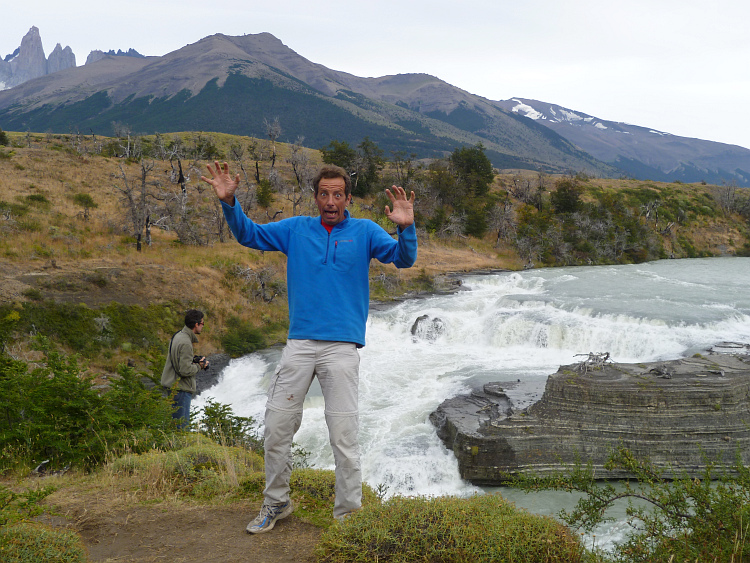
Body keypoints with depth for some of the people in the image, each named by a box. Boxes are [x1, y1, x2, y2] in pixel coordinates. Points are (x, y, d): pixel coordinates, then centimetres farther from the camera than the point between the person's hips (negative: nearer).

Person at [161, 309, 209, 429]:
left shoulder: (178, 336, 10)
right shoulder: (185, 343, -21)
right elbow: (185, 370, -25)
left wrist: (194, 360, 8)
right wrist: (199, 366, -9)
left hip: (171, 386, 10)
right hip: (181, 390, -10)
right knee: (182, 425, -6)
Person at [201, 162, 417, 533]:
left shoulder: (364, 232, 6)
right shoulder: (296, 229, 11)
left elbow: (403, 258, -5)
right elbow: (249, 235, 13)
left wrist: (406, 228, -25)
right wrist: (229, 203, -3)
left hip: (342, 346, -2)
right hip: (299, 344, 3)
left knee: (344, 434, -2)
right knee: (277, 426, 6)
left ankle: (348, 515, 11)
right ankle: (276, 503, 24)